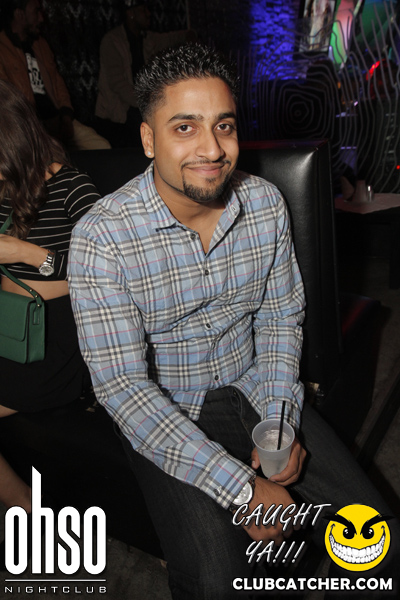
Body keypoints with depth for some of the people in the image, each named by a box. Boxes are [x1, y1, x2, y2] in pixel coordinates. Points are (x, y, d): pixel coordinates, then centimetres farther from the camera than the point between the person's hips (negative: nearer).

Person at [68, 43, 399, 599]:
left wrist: (280, 421, -12)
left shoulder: (265, 203, -6)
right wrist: (242, 488, -25)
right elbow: (123, 387, -22)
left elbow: (281, 316, 3)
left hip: (253, 388, 4)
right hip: (163, 414, -3)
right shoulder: (100, 238, -21)